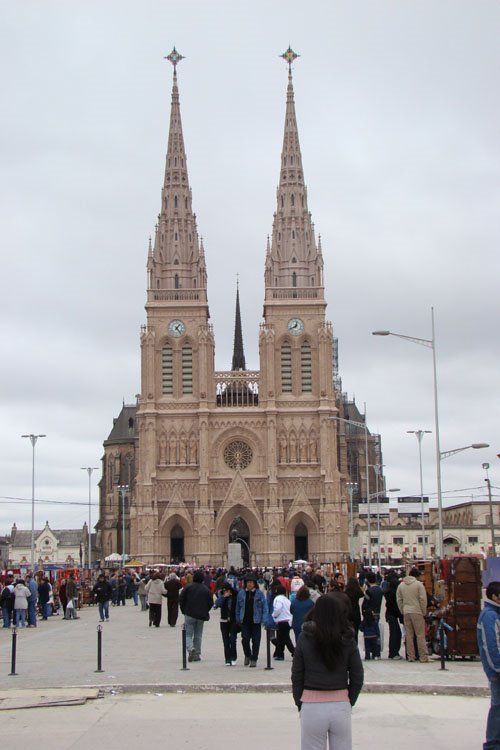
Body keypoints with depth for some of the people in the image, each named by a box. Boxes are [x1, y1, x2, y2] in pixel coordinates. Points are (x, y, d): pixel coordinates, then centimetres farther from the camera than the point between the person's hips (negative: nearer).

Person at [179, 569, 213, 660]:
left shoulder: (188, 587, -4)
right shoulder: (206, 589, 3)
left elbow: (181, 600, -5)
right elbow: (211, 603, 5)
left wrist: (184, 611, 9)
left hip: (189, 615, -2)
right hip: (201, 616, 2)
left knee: (188, 635, 3)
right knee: (198, 636, 13)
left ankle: (191, 649, -22)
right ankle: (197, 654, 12)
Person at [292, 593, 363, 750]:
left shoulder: (305, 639, -5)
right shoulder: (348, 641, -2)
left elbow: (296, 677, -1)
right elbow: (357, 678, 2)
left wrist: (299, 703, 8)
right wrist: (349, 702, 13)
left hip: (312, 706, -1)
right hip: (341, 705, 1)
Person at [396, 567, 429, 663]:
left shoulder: (401, 585, 9)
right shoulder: (419, 584, -5)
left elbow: (399, 600, 10)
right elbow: (423, 599, -8)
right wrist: (424, 612, 1)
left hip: (406, 613, 4)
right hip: (417, 612, -4)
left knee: (409, 635, 8)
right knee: (420, 635, -1)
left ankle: (410, 656, 9)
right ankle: (423, 657, -3)